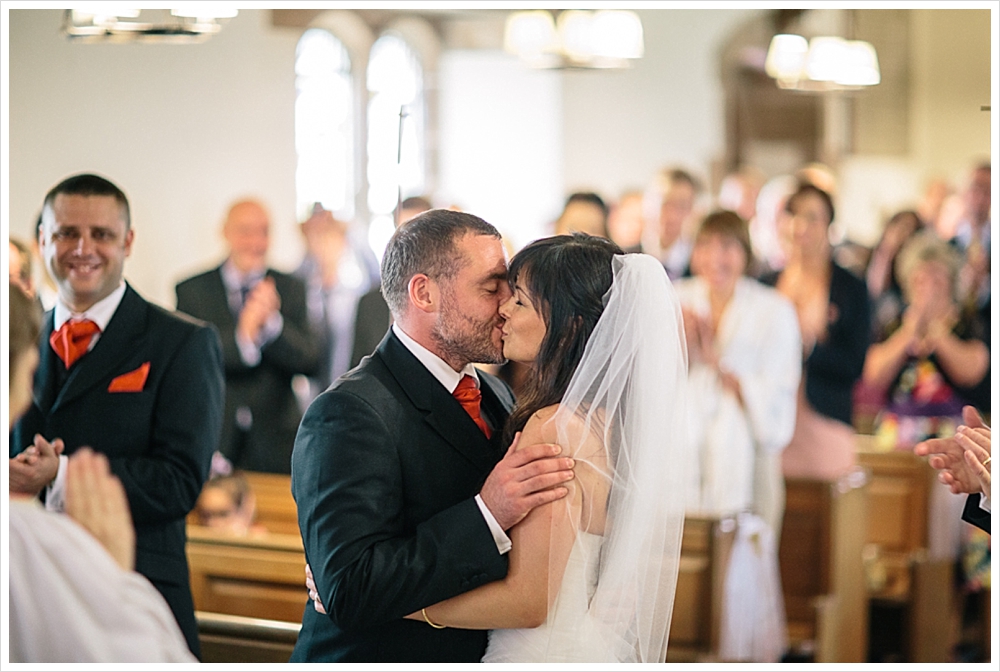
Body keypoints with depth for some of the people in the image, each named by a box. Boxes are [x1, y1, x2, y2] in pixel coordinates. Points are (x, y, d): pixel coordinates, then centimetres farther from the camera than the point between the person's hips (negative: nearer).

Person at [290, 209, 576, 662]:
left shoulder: (495, 395, 4)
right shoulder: (349, 413, -21)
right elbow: (349, 594, -30)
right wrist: (487, 515, -33)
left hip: (483, 655, 8)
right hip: (375, 659, -7)